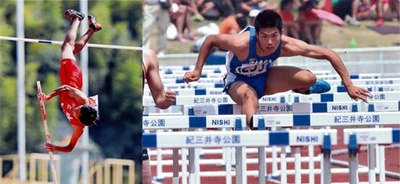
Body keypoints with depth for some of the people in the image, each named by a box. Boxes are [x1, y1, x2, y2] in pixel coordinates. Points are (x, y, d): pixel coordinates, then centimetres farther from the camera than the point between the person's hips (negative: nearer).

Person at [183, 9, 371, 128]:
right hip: (239, 81, -4)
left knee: (308, 78, -16)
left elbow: (329, 54, -22)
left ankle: (300, 89, 20)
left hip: (264, 76, 4)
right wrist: (197, 71, -21)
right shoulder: (242, 43, -38)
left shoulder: (287, 45, -29)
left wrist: (349, 85, -23)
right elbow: (210, 40, -20)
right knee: (250, 95, -40)